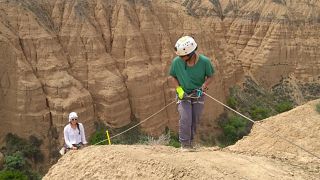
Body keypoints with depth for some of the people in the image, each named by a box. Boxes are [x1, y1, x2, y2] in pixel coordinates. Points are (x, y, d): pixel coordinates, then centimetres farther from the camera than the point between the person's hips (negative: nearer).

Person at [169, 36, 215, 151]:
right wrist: (179, 89, -14)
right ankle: (185, 144, 1)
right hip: (183, 94, -1)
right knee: (185, 119, -16)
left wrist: (203, 86, -19)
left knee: (194, 120, 7)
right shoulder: (177, 61, -18)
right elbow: (172, 76, -1)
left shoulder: (204, 62, -19)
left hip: (198, 95, 1)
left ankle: (190, 141, 29)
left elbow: (210, 76, -2)